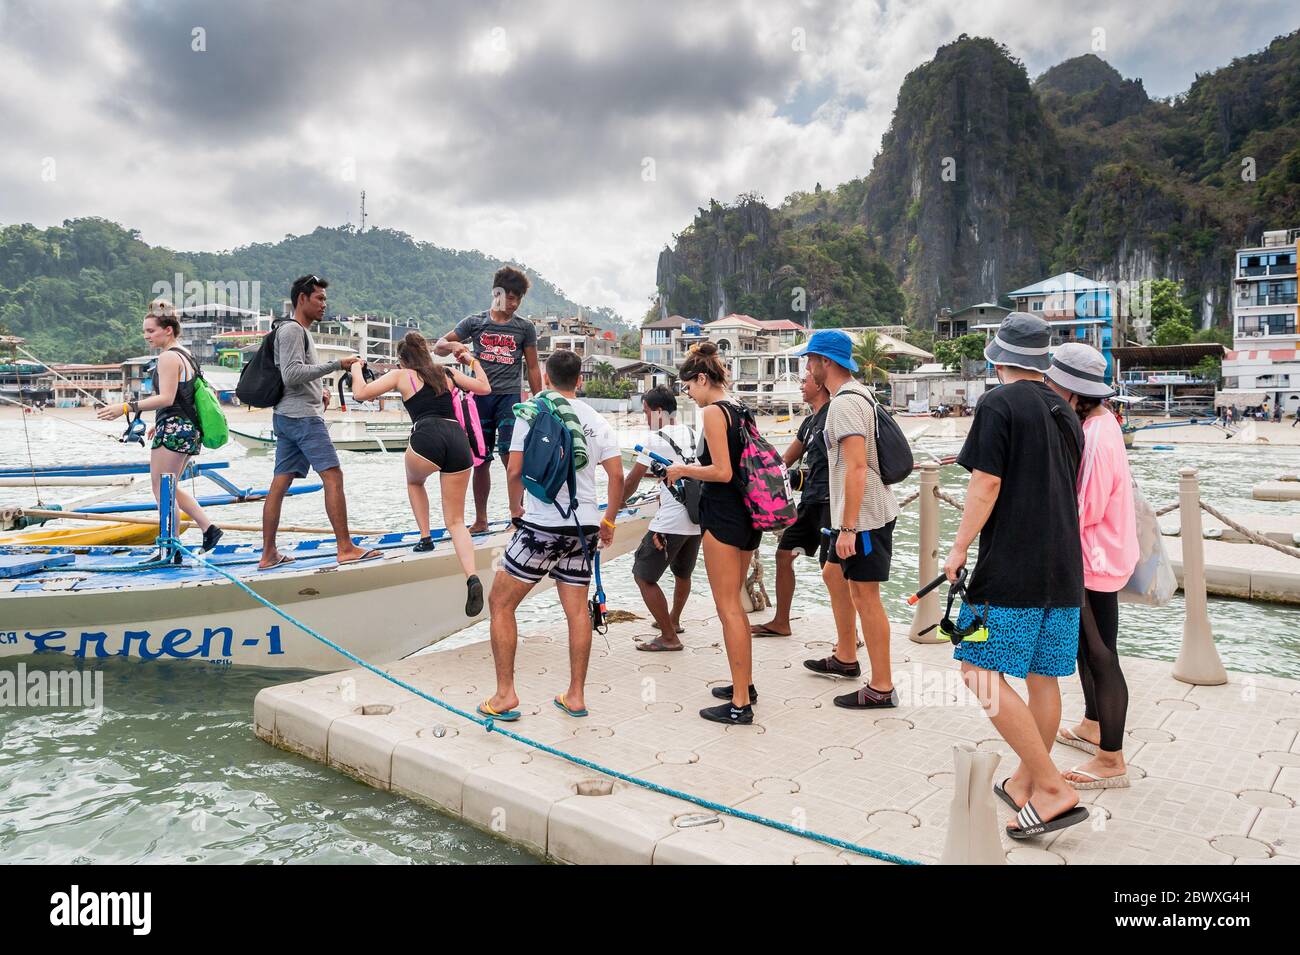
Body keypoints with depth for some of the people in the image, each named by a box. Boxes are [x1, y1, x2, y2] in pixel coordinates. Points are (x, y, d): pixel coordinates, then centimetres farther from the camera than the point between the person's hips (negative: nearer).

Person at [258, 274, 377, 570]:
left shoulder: (300, 332, 24)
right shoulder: (292, 330, -7)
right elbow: (291, 374, -19)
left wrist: (317, 392, 17)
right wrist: (336, 365, -21)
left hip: (286, 418, 10)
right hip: (302, 416, -10)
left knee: (280, 483, 7)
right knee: (333, 476, -12)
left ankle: (268, 554, 9)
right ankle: (345, 549, -14)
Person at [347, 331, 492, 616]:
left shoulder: (401, 375, 16)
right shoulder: (447, 373, 25)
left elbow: (360, 393, 11)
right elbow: (484, 388, 33)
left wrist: (356, 368, 30)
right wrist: (473, 361, 49)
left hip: (427, 438, -3)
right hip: (458, 440, 3)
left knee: (414, 481, 36)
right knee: (456, 521, 9)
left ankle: (425, 538, 24)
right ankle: (472, 577, -12)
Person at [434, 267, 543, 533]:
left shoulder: (525, 328, 8)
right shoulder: (475, 322, 9)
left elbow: (532, 368, 10)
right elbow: (438, 346, 10)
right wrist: (454, 345, -13)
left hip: (509, 395, -1)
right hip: (480, 396, 2)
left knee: (509, 453, -18)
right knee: (481, 459, 5)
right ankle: (480, 520, 15)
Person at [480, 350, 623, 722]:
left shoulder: (533, 411, -3)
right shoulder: (596, 420, 7)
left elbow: (514, 471, -7)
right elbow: (617, 475, 4)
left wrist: (516, 510, 10)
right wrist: (609, 522, 15)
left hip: (542, 524, -4)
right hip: (584, 525, 5)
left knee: (500, 604, 7)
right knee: (577, 609, 12)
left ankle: (505, 694, 5)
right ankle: (576, 696, 17)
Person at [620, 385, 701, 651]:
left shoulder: (656, 439, -7)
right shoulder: (693, 435, 12)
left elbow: (632, 479, -2)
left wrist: (619, 502, 16)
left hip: (669, 522, -8)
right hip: (698, 519, 8)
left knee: (643, 576, 1)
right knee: (682, 573, 26)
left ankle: (669, 637, 2)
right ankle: (673, 620, 47)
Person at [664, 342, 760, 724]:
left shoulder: (712, 412, -13)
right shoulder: (739, 411, 14)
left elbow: (722, 472, -19)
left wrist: (684, 470, -5)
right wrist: (693, 467, 20)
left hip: (722, 516, -9)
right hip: (747, 515, 9)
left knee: (728, 608, -4)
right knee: (733, 603, 20)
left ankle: (740, 704, 2)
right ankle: (745, 684, 30)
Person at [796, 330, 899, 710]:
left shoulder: (845, 403, -19)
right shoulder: (857, 394, 14)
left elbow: (856, 467, -26)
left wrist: (847, 528, -26)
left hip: (863, 516, -11)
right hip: (855, 513, 11)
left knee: (864, 595, -4)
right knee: (833, 575, 23)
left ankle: (881, 688, 6)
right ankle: (845, 658, 36)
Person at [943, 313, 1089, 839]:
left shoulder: (998, 404, -8)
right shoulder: (1064, 413, 15)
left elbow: (987, 484, -14)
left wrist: (959, 548, -6)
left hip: (1010, 566, -8)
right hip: (1063, 565, 8)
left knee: (983, 672, -5)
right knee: (1042, 677, 12)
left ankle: (1052, 787, -6)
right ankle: (1024, 783, 23)